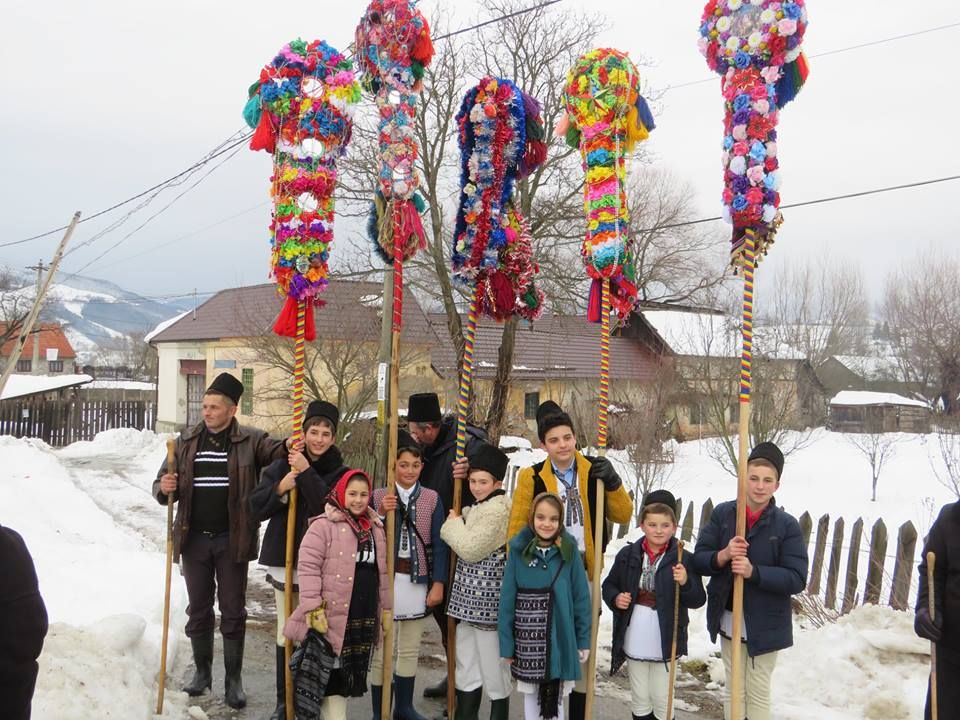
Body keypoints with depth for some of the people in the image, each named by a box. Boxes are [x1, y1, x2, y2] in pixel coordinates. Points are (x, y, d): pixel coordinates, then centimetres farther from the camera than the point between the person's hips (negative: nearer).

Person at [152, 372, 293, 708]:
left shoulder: (250, 440, -4)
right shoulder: (187, 441, 5)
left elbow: (272, 451, -22)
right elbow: (162, 486, 8)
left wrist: (288, 446, -46)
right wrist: (165, 488, -16)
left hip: (232, 540, -3)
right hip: (194, 538, 3)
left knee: (233, 611, 5)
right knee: (198, 609, 15)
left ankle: (233, 679, 15)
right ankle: (202, 671, 31)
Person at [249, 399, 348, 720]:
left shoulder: (339, 472, 1)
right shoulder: (282, 466, 6)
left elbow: (331, 508, -17)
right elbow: (257, 509, 1)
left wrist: (306, 473, -19)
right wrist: (280, 489, -15)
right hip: (284, 560, 2)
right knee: (286, 635, 7)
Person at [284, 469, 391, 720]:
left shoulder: (376, 528, 12)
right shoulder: (323, 525, -9)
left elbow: (382, 571, 18)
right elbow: (308, 566, -13)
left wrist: (386, 608, 15)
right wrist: (312, 607, -19)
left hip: (365, 615, 7)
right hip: (332, 614, -6)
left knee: (353, 669, 14)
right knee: (332, 670, -2)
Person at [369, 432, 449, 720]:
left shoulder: (432, 499, 2)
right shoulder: (379, 497, -3)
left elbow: (439, 544, 2)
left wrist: (438, 584, -3)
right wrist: (381, 514, -22)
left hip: (419, 581, 2)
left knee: (410, 650, 14)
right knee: (382, 650, 5)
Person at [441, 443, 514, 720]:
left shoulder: (498, 509, -16)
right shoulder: (477, 508, 14)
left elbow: (470, 549, -18)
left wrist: (453, 523, -5)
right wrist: (457, 522, 7)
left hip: (488, 600, -10)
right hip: (470, 600, 10)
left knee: (493, 668, 0)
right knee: (467, 669, 15)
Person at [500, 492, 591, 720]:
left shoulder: (569, 551, -6)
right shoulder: (518, 551, -7)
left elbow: (581, 598, -1)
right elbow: (507, 600, -4)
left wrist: (584, 639, 0)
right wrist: (506, 643, -4)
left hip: (560, 637, 0)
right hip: (527, 638, 0)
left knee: (556, 694, 10)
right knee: (530, 692, 14)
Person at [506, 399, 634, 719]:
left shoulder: (593, 472, 0)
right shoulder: (532, 478, -7)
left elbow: (624, 515, -2)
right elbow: (517, 529, -4)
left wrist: (612, 482, -17)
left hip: (585, 573, 2)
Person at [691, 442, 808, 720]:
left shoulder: (787, 525, -11)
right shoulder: (722, 514, -4)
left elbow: (796, 579, -16)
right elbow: (699, 559, -5)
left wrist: (753, 571, -28)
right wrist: (723, 556, -25)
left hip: (765, 624, -2)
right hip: (728, 620, 3)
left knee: (758, 693, 12)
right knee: (733, 689, 17)